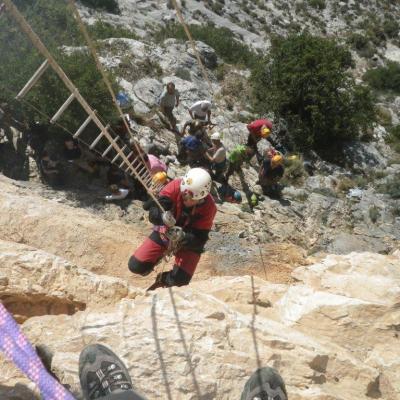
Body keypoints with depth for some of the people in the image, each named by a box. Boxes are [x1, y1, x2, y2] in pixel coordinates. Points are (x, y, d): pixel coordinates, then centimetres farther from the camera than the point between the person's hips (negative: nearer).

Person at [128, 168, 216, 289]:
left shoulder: (209, 207, -28)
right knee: (136, 266, -4)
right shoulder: (176, 186, -29)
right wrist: (162, 217, -57)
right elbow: (154, 208, -35)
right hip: (165, 231, 1)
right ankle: (159, 255, 29)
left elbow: (199, 239, -28)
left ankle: (162, 280, 21)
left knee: (180, 280, -16)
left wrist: (182, 237, -48)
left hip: (189, 239, -1)